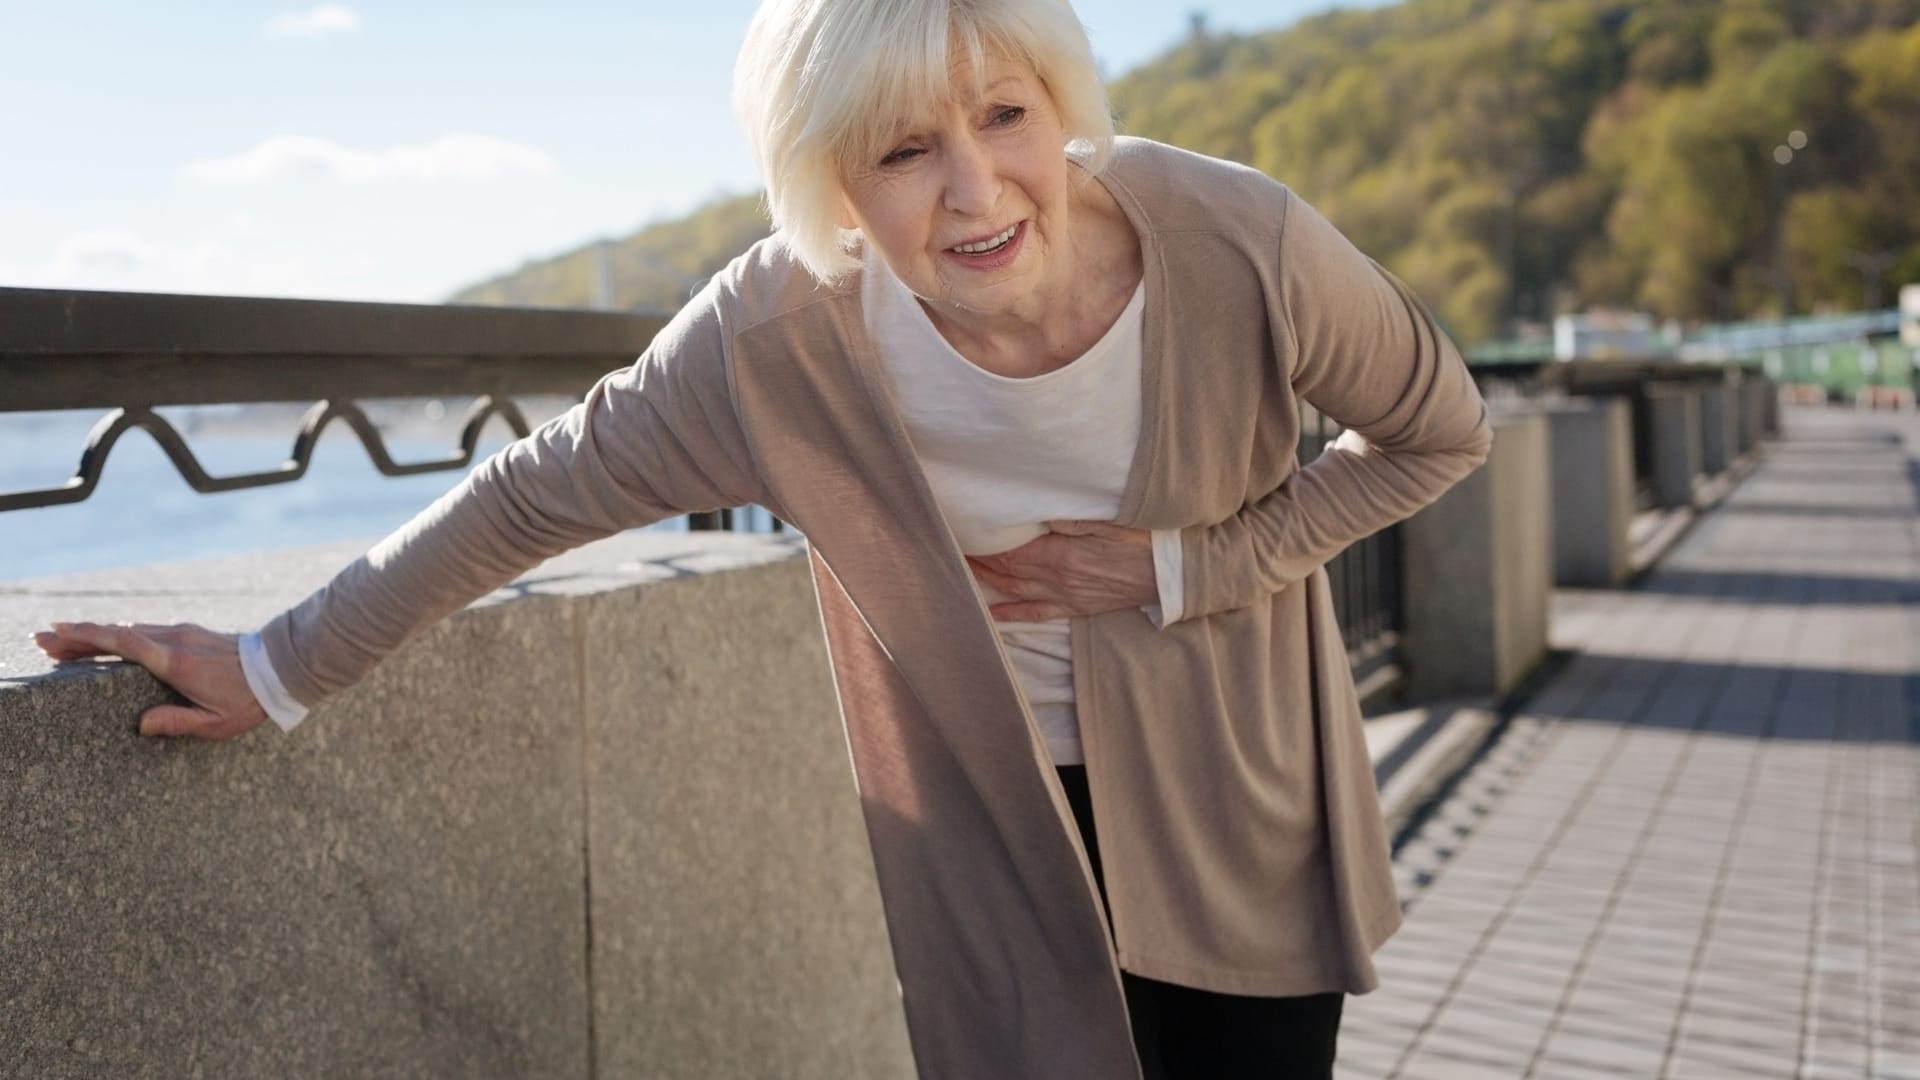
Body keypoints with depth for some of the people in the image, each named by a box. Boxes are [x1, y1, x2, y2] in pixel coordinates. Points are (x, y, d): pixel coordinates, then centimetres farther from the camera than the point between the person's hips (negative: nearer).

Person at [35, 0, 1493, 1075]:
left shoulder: (1238, 247, -25)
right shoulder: (784, 337, -25)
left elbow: (1440, 435, -7)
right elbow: (539, 494, -10)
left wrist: (1182, 570, -19)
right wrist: (280, 669, -2)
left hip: (1238, 807, 1)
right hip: (998, 821, -1)